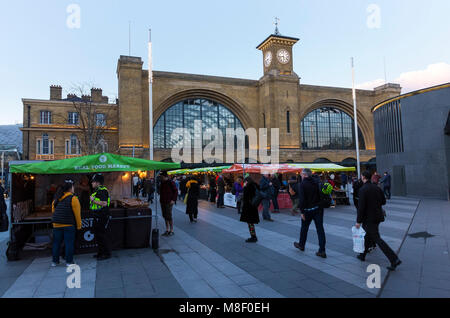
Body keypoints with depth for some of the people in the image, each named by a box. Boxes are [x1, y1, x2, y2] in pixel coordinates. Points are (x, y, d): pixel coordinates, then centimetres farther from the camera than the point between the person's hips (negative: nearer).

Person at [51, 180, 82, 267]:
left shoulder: (56, 198, 9)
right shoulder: (73, 198, -9)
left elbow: (53, 210, 15)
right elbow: (77, 213, -9)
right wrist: (79, 226, -1)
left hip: (56, 224, 6)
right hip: (69, 225, -6)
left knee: (56, 243, 14)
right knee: (69, 243, 2)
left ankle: (55, 261, 20)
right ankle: (69, 261, 6)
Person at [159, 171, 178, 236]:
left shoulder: (171, 183, -11)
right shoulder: (162, 183, 11)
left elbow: (176, 191, -11)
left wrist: (173, 200, -17)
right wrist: (160, 199, 14)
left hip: (169, 202, -8)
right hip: (162, 202, 8)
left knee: (169, 216, -6)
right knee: (165, 216, 11)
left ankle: (171, 231, 3)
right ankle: (167, 230, 20)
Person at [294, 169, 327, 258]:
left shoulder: (302, 184, -12)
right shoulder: (316, 183, 5)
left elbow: (301, 199, -17)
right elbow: (320, 196, 7)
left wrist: (302, 211, -12)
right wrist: (320, 206, 13)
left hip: (308, 210, -4)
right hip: (318, 209, 4)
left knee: (304, 228, 15)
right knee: (320, 229, 3)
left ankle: (301, 245, 34)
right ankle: (322, 251, 2)